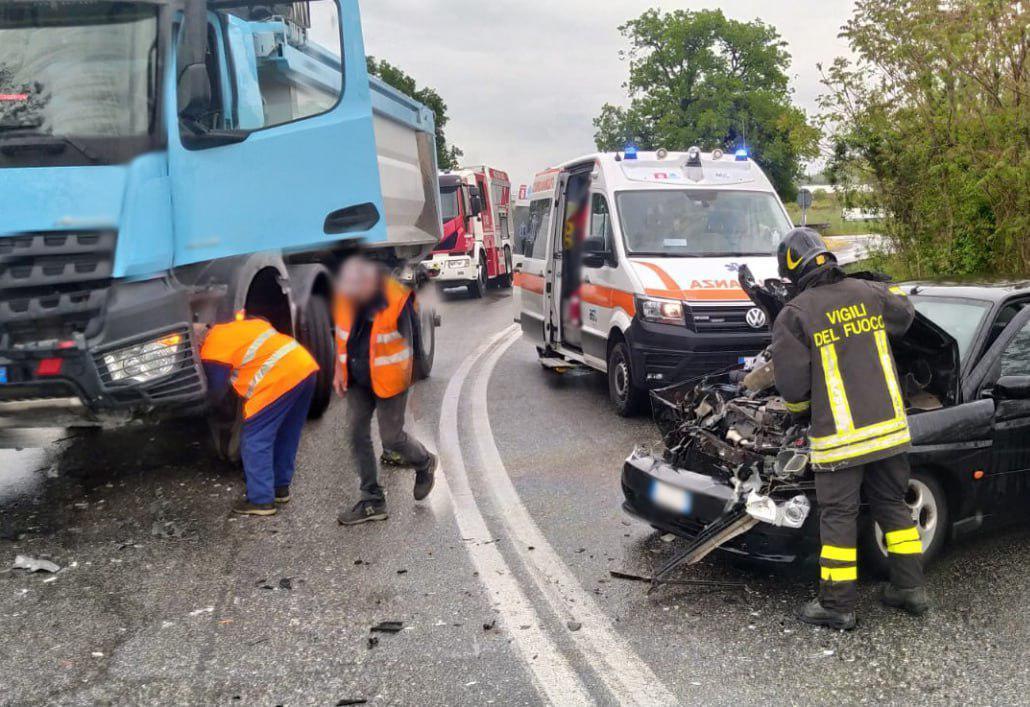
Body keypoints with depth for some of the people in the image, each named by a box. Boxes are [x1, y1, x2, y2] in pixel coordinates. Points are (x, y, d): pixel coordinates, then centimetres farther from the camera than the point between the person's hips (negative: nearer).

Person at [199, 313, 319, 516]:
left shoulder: (212, 352, 0)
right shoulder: (232, 326, 22)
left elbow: (216, 393, 6)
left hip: (279, 380, -9)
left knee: (255, 441, 2)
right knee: (286, 436, 20)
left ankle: (261, 500, 4)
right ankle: (280, 487, 32)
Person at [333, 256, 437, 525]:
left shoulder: (397, 299, -22)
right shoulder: (345, 296, -6)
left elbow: (412, 341, -12)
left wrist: (412, 382, -9)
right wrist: (340, 370, 9)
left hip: (389, 380, -5)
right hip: (356, 380, 5)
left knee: (392, 437, 1)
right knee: (357, 434, 4)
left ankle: (425, 465, 35)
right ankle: (372, 500, 16)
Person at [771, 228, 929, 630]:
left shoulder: (794, 316, -11)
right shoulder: (868, 293, 3)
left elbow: (792, 386, -11)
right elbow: (904, 316, 26)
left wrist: (802, 411, 10)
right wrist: (892, 288, 45)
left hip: (839, 436, -5)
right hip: (889, 428, 5)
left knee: (838, 515, 5)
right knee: (892, 504, 19)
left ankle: (838, 606, 12)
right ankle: (910, 589, 27)